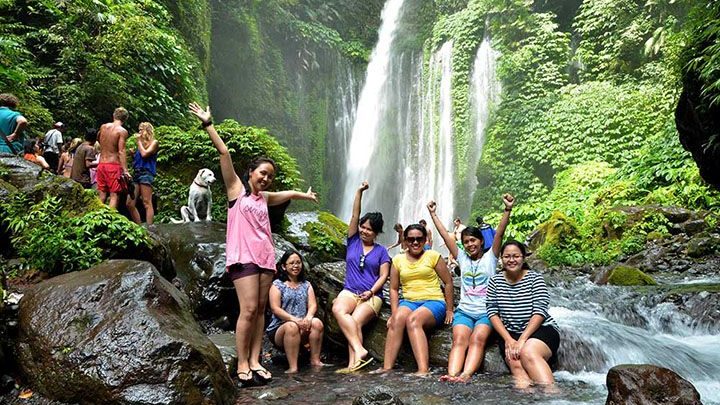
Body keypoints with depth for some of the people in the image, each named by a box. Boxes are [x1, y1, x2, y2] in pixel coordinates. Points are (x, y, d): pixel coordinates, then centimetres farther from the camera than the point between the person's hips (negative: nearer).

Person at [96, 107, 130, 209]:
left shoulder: (103, 127, 9)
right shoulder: (122, 131, -8)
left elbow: (98, 139, 32)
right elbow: (121, 152, -16)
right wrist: (125, 170, -19)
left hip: (101, 165, 6)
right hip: (114, 165, -6)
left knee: (101, 196, 11)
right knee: (114, 195, -4)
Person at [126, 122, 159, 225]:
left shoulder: (154, 142, 5)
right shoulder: (141, 144, 23)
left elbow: (144, 154, -11)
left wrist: (139, 141, 0)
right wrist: (132, 153, 7)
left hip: (146, 173, -7)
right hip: (136, 173, 7)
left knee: (147, 203, -12)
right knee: (129, 204, 1)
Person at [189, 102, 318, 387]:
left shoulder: (264, 198, 18)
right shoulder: (236, 189, 4)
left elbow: (288, 194, 37)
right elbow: (223, 153, -3)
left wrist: (306, 195, 53)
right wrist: (208, 124, -8)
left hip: (265, 256, 6)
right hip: (243, 256, -6)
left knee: (260, 310, 3)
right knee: (248, 310, -11)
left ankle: (255, 361, 6)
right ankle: (242, 365, -4)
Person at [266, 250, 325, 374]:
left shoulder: (306, 285, 16)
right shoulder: (277, 285, 2)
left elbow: (313, 305, 3)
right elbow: (275, 309, -9)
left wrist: (308, 317, -21)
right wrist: (294, 319, -24)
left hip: (303, 328, 4)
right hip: (279, 329, -3)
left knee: (317, 323, -25)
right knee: (292, 326, -35)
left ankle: (315, 360, -17)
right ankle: (293, 367, -33)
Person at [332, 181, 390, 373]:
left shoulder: (381, 251, 11)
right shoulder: (353, 242, 15)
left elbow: (383, 276, 3)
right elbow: (354, 215, 8)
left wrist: (371, 291, -13)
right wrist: (359, 191, 3)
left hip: (372, 296, -1)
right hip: (349, 291, 2)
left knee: (356, 320, -30)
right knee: (338, 309, -32)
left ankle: (353, 363, -36)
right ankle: (360, 351, -39)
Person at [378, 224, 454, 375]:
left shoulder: (433, 256, 4)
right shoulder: (398, 259, 12)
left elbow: (448, 282, 6)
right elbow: (394, 288, 11)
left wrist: (449, 310, 4)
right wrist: (394, 312, -2)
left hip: (433, 302, -3)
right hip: (408, 301, 3)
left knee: (412, 320, -34)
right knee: (397, 319, -31)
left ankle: (424, 370, -43)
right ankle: (387, 368, -36)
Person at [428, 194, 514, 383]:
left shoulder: (490, 257, 9)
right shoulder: (462, 258, 17)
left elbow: (499, 233, -5)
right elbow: (446, 236, 15)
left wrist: (507, 210, -18)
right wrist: (433, 214, 14)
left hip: (486, 312, -2)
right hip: (464, 310, 2)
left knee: (478, 339, -30)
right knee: (459, 340, -26)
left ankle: (466, 375, -53)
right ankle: (452, 375, -49)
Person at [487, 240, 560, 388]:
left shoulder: (534, 278, 1)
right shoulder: (495, 281, 8)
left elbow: (539, 312, -9)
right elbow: (492, 313, 2)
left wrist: (522, 339, -19)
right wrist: (508, 340, -12)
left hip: (541, 329, -2)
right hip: (509, 333, 2)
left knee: (527, 352, -36)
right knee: (515, 362, -30)